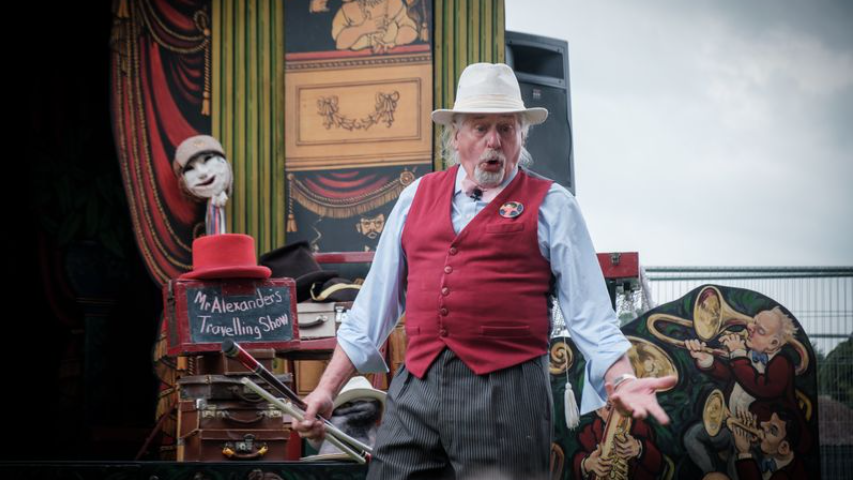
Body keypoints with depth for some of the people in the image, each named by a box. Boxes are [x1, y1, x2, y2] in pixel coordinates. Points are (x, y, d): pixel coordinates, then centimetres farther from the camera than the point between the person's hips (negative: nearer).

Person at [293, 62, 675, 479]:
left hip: (505, 393, -3)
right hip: (415, 390, 3)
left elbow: (589, 312, -2)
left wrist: (621, 380, -18)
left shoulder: (550, 206, 5)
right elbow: (376, 303, 18)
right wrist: (327, 388, 13)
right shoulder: (417, 197, 15)